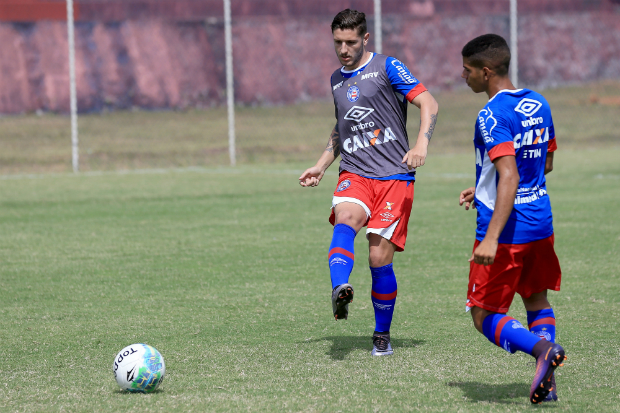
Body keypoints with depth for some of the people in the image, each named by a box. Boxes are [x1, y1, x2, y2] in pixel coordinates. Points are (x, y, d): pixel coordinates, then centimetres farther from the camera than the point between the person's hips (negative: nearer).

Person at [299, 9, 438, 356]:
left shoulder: (387, 67, 0)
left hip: (394, 177, -4)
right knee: (346, 218, -31)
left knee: (380, 257, -8)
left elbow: (429, 105, -6)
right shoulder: (337, 80, 19)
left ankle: (383, 335, 10)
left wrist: (421, 146, -21)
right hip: (355, 174, 4)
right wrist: (321, 166, 25)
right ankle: (340, 291, -55)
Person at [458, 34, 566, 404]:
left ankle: (542, 347, -22)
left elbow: (509, 177, -26)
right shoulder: (538, 105, 8)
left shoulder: (492, 116, -17)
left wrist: (491, 238, -31)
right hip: (541, 224, 8)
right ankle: (547, 382, 10)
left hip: (507, 231, -8)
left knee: (485, 317, 2)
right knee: (537, 302, 22)